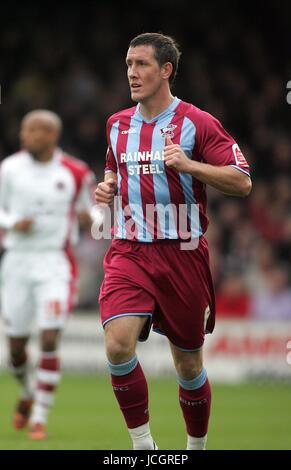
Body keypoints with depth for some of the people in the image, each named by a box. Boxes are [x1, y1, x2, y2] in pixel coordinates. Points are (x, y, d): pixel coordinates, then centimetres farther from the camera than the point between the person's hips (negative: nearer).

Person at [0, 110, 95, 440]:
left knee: (49, 341, -13)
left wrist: (89, 217, -12)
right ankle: (28, 392, 39)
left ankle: (39, 417, -4)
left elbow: (87, 210, 11)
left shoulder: (75, 173, -4)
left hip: (55, 263, -2)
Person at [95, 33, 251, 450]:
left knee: (188, 364, 7)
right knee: (118, 345, -20)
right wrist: (108, 186, 6)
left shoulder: (197, 123, -5)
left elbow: (242, 182, -10)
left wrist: (189, 164, -23)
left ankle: (196, 447, 28)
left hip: (182, 255, -3)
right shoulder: (117, 124, 11)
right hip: (129, 254, 3)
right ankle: (143, 445, -8)